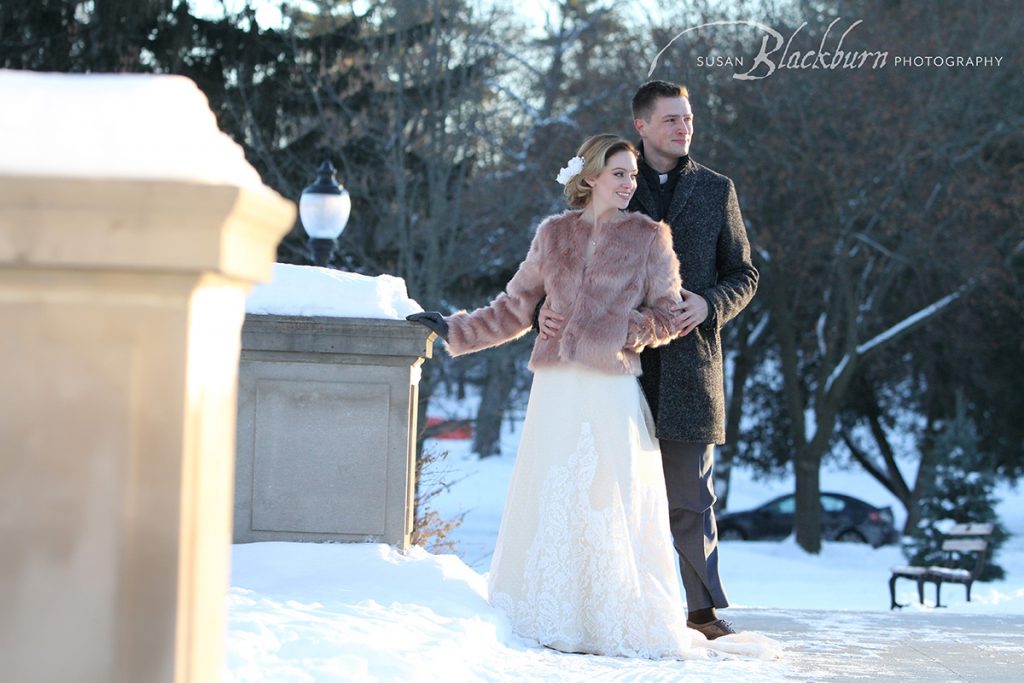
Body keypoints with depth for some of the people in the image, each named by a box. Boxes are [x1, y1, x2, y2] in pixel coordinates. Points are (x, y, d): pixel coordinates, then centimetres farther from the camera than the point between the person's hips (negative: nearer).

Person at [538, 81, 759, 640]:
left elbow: (743, 275, 13)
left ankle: (702, 605, 8)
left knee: (691, 495, 1)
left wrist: (709, 305, -8)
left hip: (689, 357, 0)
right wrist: (549, 308, -14)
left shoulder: (715, 190, 12)